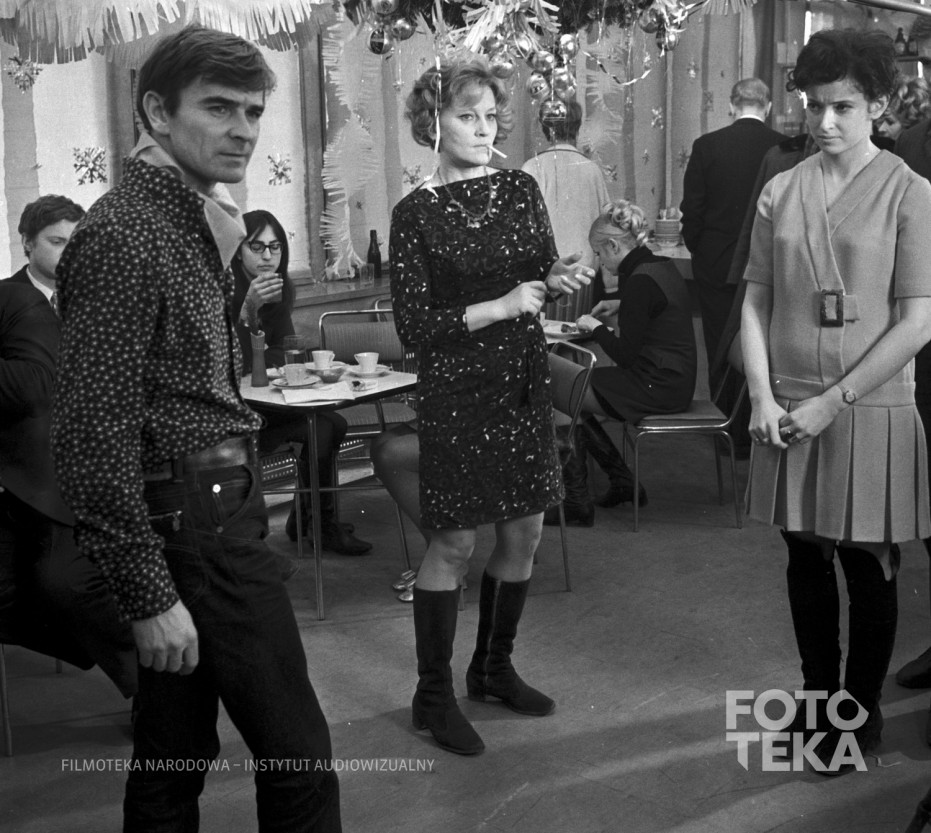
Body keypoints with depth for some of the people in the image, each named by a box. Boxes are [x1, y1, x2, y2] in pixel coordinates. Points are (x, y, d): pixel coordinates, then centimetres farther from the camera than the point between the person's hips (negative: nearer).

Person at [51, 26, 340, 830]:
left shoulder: (188, 221, 14)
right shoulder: (122, 236, -16)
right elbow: (94, 432, -21)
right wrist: (149, 594, -20)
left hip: (214, 514, 10)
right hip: (192, 524, -10)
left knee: (177, 752, 18)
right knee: (297, 753, -2)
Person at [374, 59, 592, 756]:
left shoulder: (520, 189, 6)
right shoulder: (417, 213, -7)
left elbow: (541, 273, 10)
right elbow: (413, 325, -11)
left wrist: (560, 277, -12)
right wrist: (496, 308, -18)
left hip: (525, 383, 5)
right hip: (456, 388, -5)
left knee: (524, 531, 11)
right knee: (455, 543, -1)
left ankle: (493, 667, 31)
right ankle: (433, 695, 15)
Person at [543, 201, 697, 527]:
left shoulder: (640, 281, -20)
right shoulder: (662, 266, 8)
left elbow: (624, 355, -19)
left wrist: (595, 326, -3)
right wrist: (619, 308, 18)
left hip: (656, 388, -10)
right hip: (675, 380, 10)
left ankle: (576, 504, 2)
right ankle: (623, 482, 17)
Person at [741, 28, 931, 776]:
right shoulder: (780, 192, 4)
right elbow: (755, 302, 6)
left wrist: (834, 401, -13)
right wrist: (762, 396, -6)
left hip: (871, 410, -3)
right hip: (790, 412, 3)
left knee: (868, 567, 8)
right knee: (806, 557, 13)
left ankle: (862, 715, 25)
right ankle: (819, 699, 30)